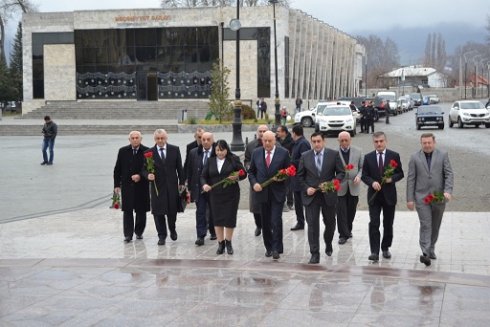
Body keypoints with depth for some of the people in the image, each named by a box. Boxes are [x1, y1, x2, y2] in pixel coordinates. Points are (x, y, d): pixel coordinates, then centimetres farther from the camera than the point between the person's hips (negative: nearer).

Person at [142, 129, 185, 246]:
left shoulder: (175, 149, 2)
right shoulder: (149, 152, 0)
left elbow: (179, 167, 7)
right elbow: (144, 169, 1)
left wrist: (181, 183, 5)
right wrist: (148, 175, -21)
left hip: (172, 185, 1)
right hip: (157, 186, 0)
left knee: (172, 210, 5)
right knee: (158, 212, 1)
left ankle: (172, 229, 33)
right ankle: (162, 236, 13)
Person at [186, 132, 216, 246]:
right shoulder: (193, 153, 1)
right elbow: (189, 171, 6)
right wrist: (190, 187, 4)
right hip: (199, 188, 1)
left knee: (213, 211, 14)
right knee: (200, 212, -2)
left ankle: (213, 232, 32)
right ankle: (200, 236, -2)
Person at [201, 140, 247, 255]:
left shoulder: (234, 159, -1)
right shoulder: (210, 161, 7)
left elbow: (243, 173, 0)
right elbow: (203, 176, 8)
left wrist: (237, 177, -20)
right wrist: (204, 184, -12)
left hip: (231, 194, -2)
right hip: (215, 195, 2)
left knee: (230, 218, -1)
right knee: (217, 219, 3)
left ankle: (228, 242, 17)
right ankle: (221, 243, 15)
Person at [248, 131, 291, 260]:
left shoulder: (283, 153, -2)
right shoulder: (256, 153, 6)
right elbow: (251, 171, 12)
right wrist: (254, 183, -5)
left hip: (277, 193, -3)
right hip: (262, 192, 3)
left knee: (276, 221, -10)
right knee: (265, 222, 10)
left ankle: (276, 249, -4)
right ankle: (268, 247, 23)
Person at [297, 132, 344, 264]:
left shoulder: (334, 154, -1)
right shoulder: (305, 156, 3)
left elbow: (340, 173, 0)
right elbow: (300, 176, 8)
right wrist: (306, 188, -7)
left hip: (329, 195, 0)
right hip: (311, 195, 0)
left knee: (330, 223, 14)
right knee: (312, 224, -5)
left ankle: (328, 244, 42)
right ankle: (314, 253, -1)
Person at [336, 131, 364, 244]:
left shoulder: (358, 151, 2)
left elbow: (362, 167, 7)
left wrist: (359, 176, -10)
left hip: (353, 186, 3)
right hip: (340, 186, -3)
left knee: (351, 210, 12)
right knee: (341, 211, -4)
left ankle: (348, 230, 32)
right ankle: (343, 234, 4)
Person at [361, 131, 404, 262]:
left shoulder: (394, 156, 1)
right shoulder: (368, 157, 4)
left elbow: (400, 174, 4)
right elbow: (364, 175, 4)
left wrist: (392, 178, -16)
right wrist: (372, 182, -15)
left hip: (389, 195, 0)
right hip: (374, 195, 0)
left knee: (388, 224, 10)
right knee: (374, 224, -7)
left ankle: (385, 248, 25)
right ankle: (374, 252, -9)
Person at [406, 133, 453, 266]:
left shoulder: (443, 155, 3)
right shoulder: (415, 157, 2)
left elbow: (449, 174, -1)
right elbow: (411, 179, 2)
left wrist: (448, 191, -17)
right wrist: (410, 199, -2)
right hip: (422, 197, -2)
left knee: (435, 226, 12)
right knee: (425, 225, -11)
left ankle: (431, 249, 27)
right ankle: (426, 253, -16)